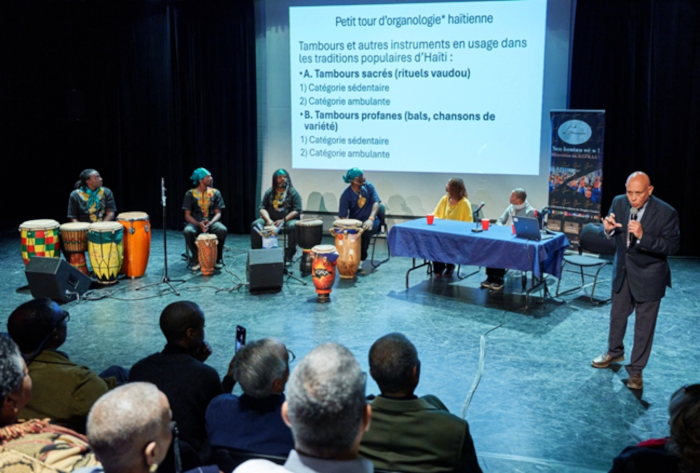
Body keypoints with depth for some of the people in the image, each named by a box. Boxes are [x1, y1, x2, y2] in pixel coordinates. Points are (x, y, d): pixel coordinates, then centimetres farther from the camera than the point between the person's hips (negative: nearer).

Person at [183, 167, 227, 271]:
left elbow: (218, 213, 1)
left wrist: (210, 223, -20)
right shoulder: (190, 194, -1)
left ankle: (217, 258, -10)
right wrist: (198, 224, -22)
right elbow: (187, 215, -3)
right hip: (195, 222, -1)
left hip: (212, 222, 1)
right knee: (187, 231, -36)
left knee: (223, 230, -32)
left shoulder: (215, 193, 3)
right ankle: (196, 258, -15)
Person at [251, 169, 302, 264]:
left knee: (293, 226, -36)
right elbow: (262, 208, 5)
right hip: (270, 219, 3)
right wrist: (268, 220, -16)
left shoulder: (293, 192, 2)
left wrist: (283, 220, -20)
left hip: (288, 219, -3)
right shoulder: (269, 192, 11)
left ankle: (289, 255, -24)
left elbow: (297, 210, -7)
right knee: (255, 225, -22)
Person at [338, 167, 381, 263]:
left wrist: (371, 219, -31)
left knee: (366, 230, -34)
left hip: (370, 221, 0)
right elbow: (342, 216, -12)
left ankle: (361, 257, -15)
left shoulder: (368, 186, -5)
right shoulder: (346, 195, -10)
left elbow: (376, 203, -13)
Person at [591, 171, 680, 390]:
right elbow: (608, 235, 1)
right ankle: (615, 352, 45)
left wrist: (643, 236, -35)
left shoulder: (666, 212, -22)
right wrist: (607, 229, -24)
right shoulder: (619, 202, -10)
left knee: (644, 325, 6)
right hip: (622, 270, 5)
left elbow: (672, 246, -22)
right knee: (617, 315, 21)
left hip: (648, 276, -4)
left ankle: (636, 369, 22)